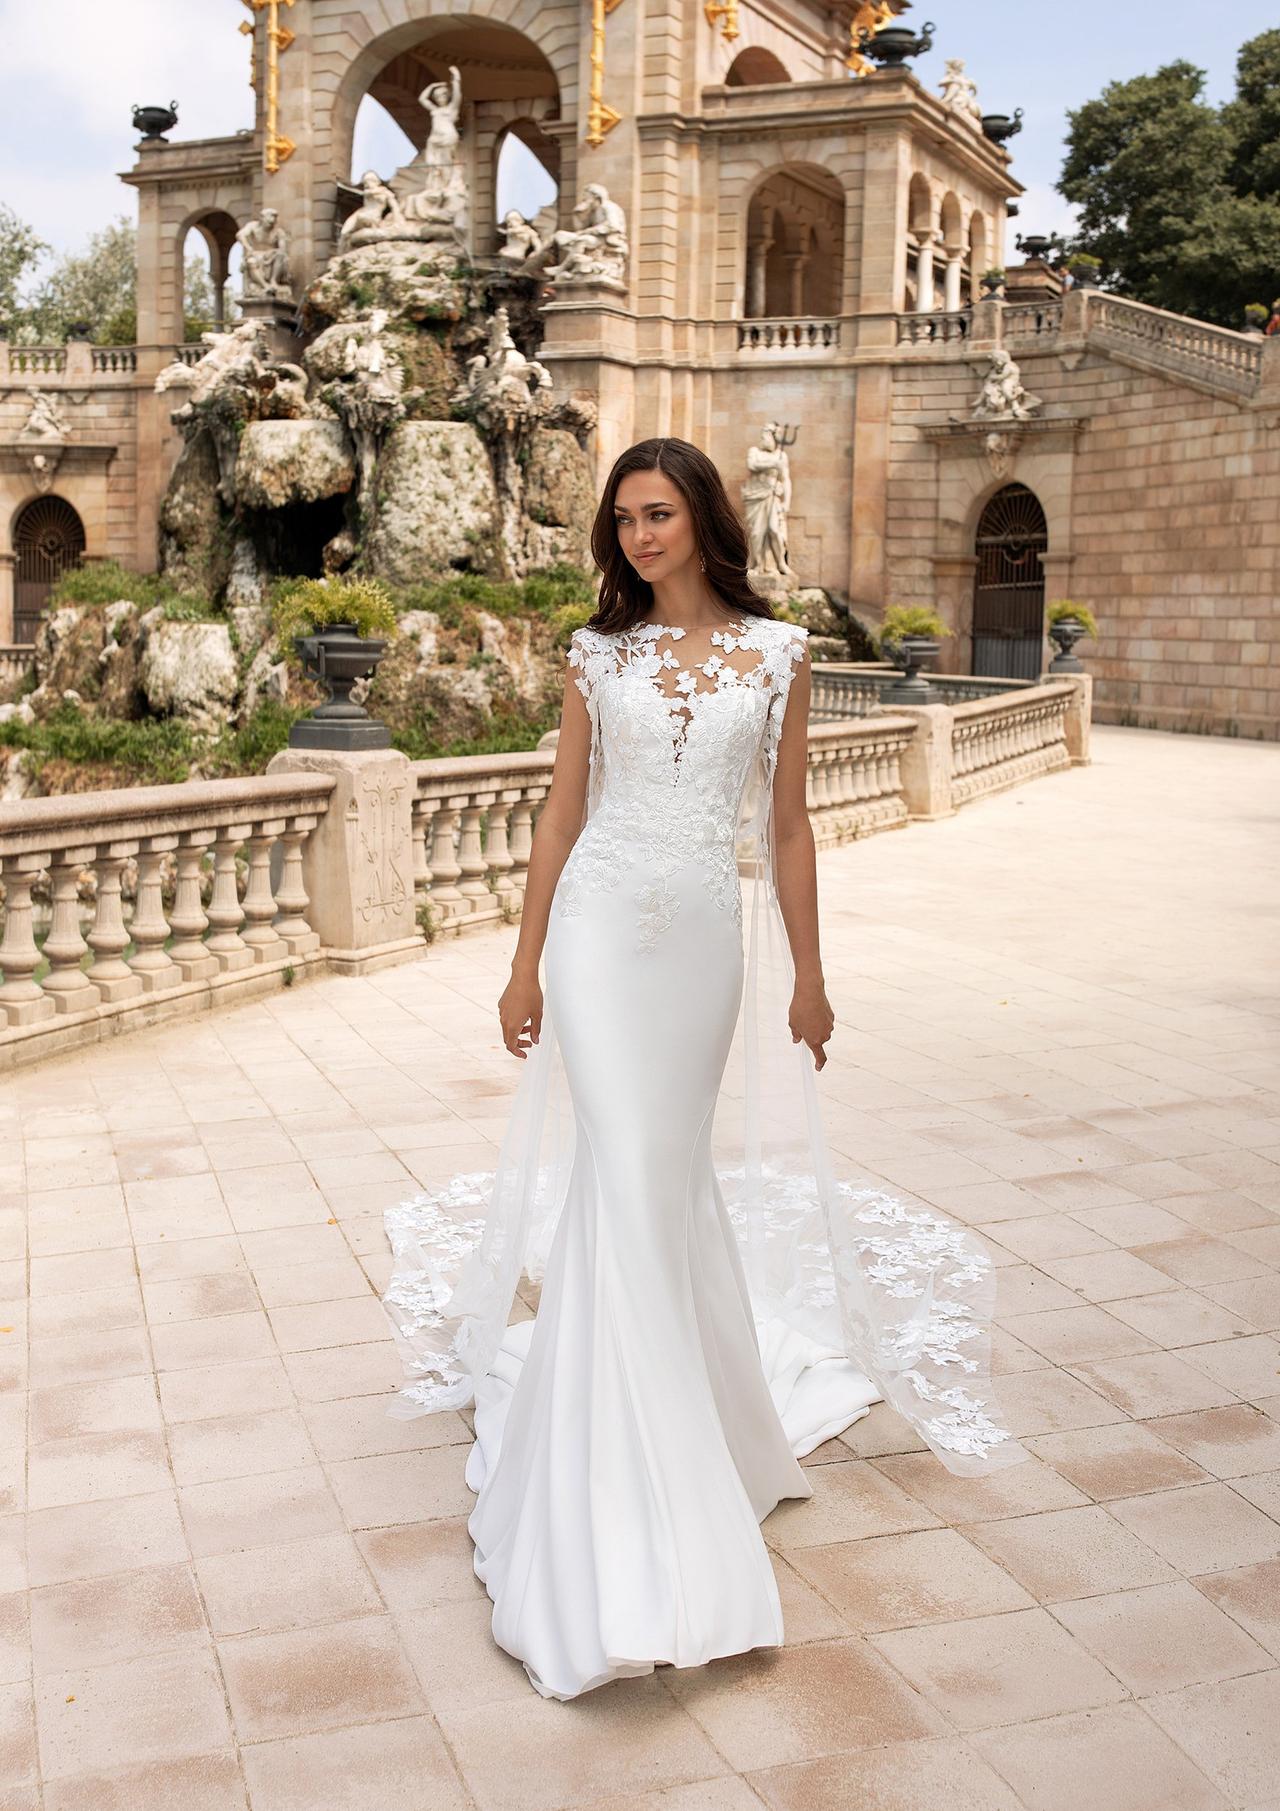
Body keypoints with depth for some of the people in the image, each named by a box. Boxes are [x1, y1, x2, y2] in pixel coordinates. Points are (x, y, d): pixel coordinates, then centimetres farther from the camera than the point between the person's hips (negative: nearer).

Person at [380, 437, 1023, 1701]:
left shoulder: (776, 651, 5)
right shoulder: (598, 655, 6)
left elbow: (786, 826, 7)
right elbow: (561, 813, 8)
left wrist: (806, 973, 7)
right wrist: (524, 965, 6)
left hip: (708, 937, 1)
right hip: (601, 929, 0)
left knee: (674, 1173, 8)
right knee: (626, 1176, -7)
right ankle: (625, 1505, 2)